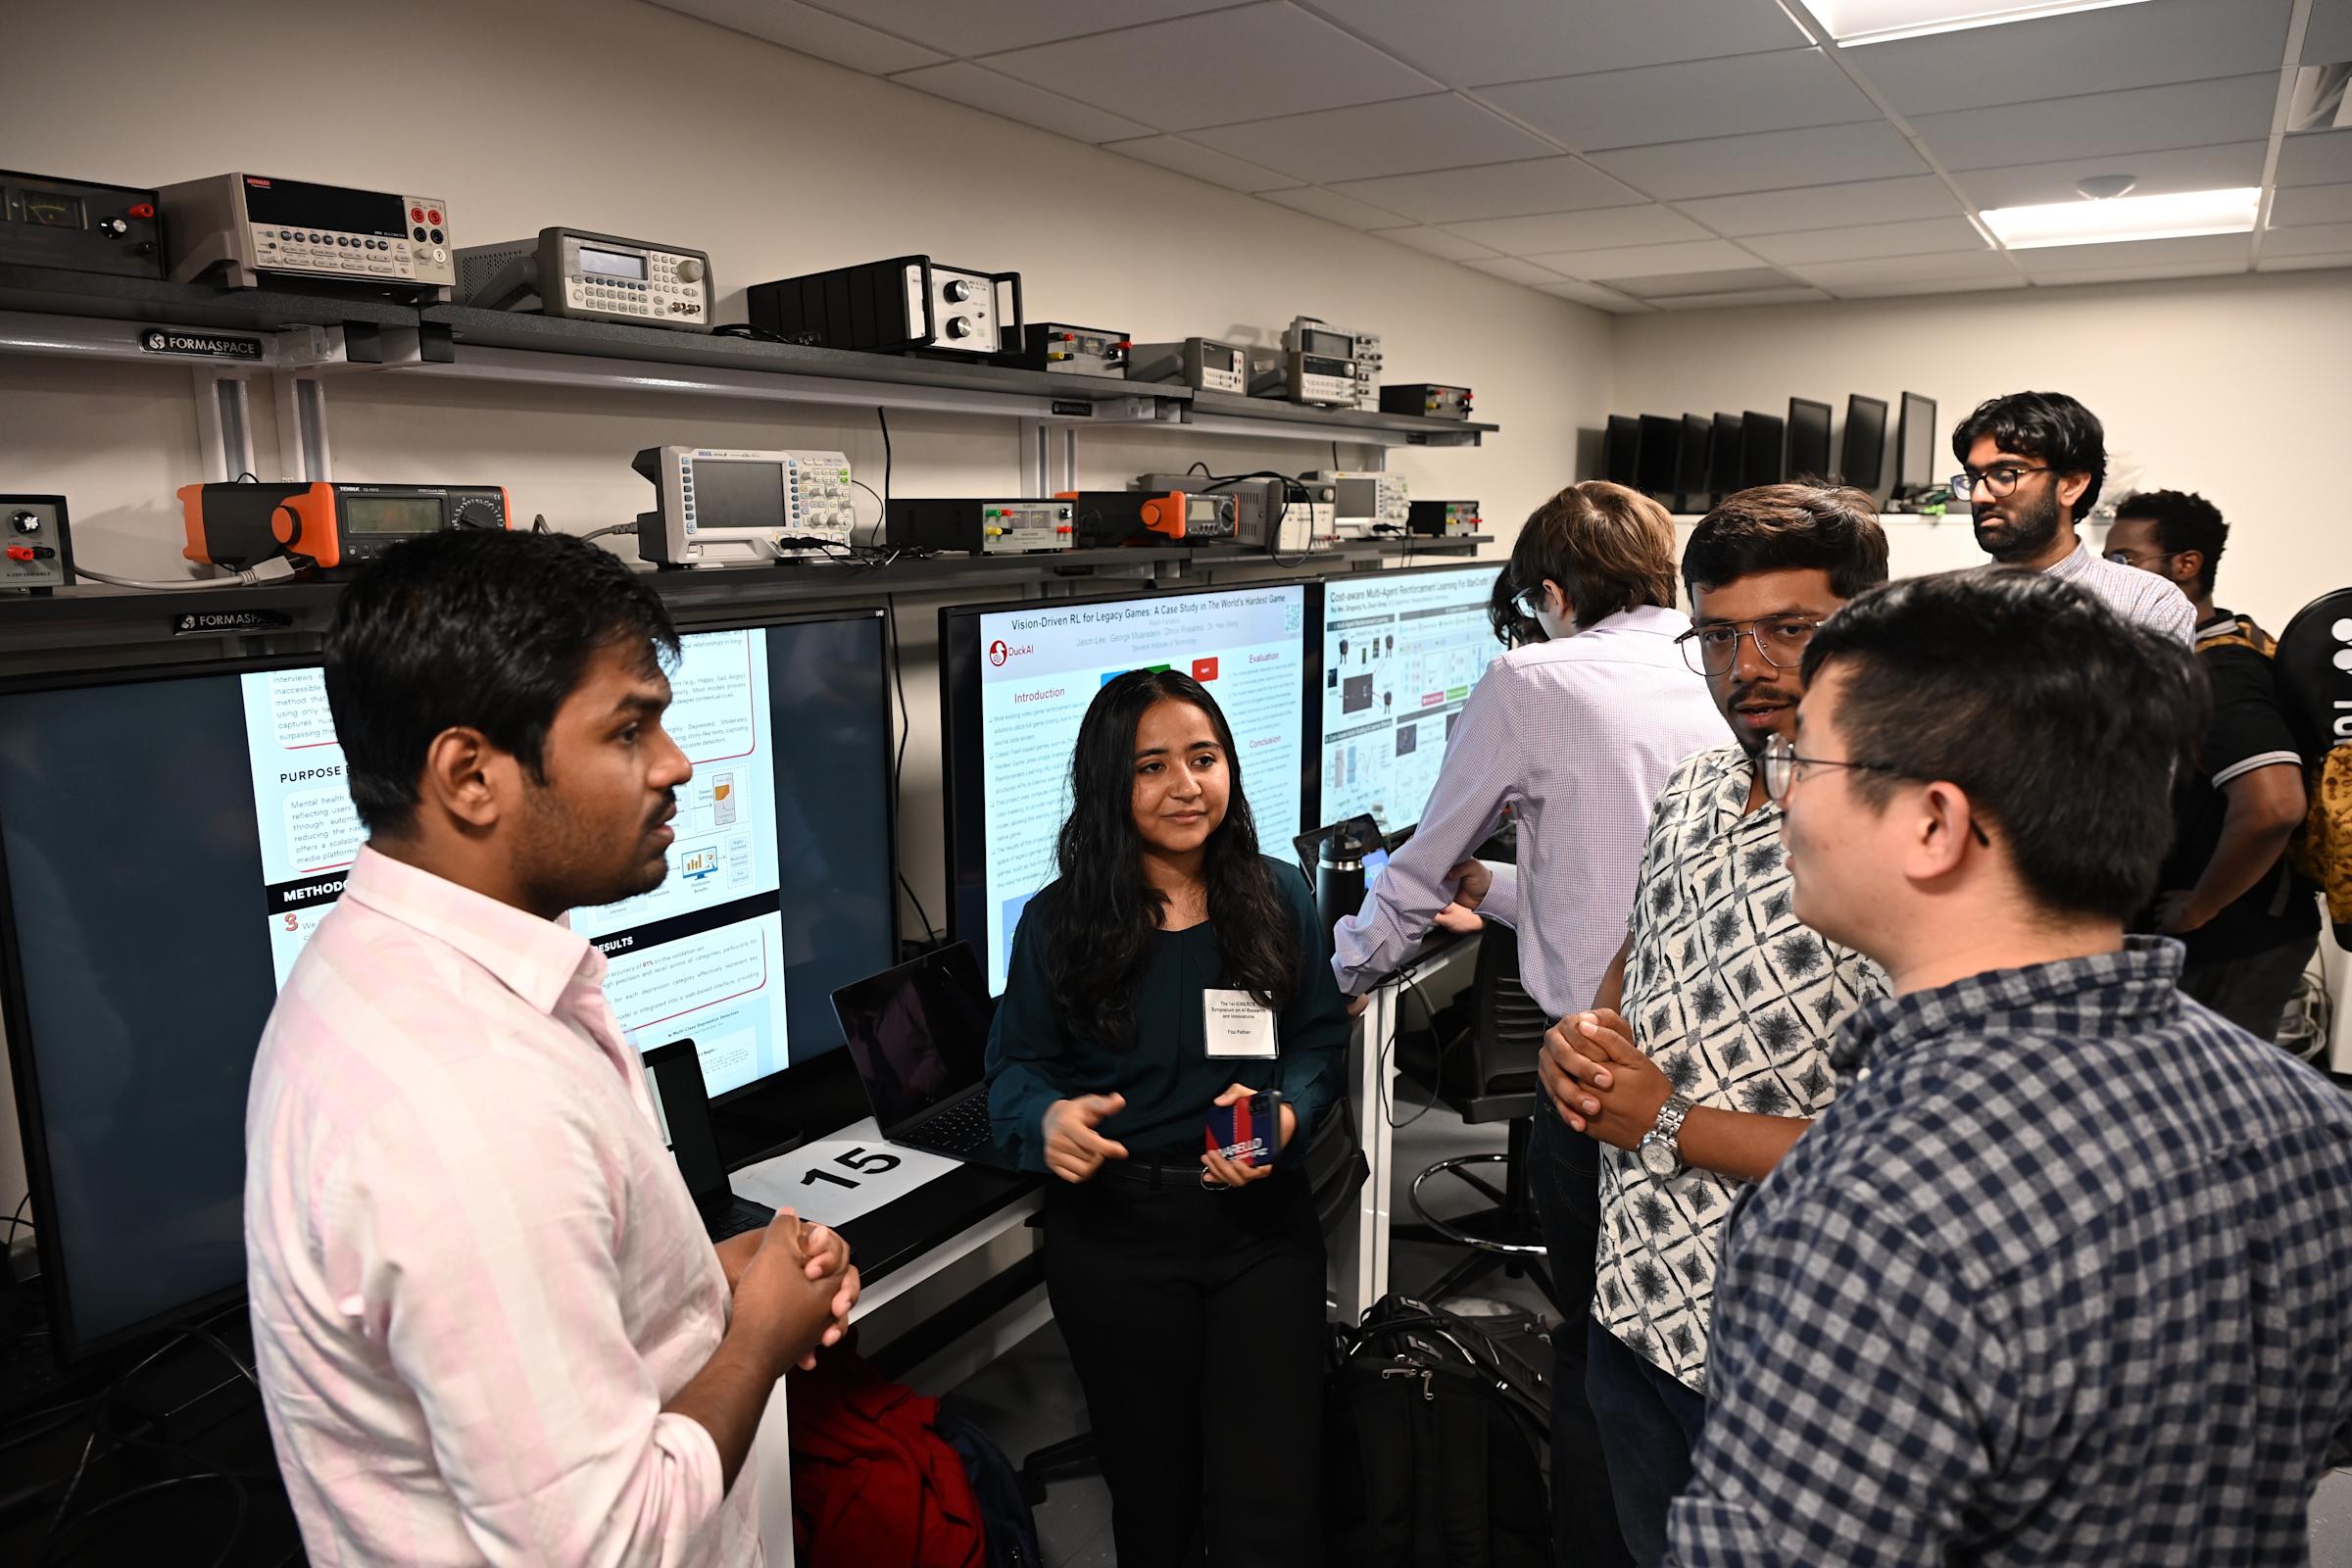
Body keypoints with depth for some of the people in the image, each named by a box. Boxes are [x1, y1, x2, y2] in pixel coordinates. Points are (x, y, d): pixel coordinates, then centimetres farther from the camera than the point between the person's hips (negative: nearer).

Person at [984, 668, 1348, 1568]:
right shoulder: (1057, 922, -5)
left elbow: (1321, 1044, 5)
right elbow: (1017, 1064, 1)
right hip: (1115, 1234, 0)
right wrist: (1048, 1118, -21)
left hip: (1262, 1224, 1)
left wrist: (1283, 1118, -16)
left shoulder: (1278, 898, 0)